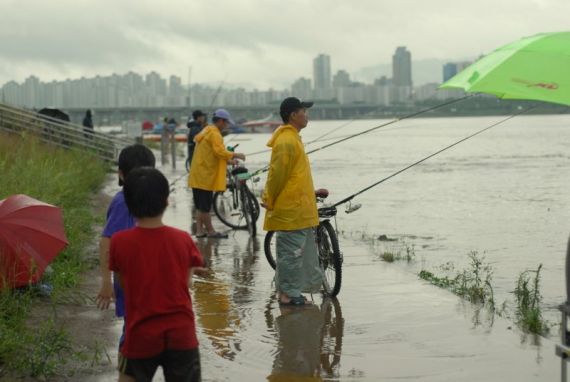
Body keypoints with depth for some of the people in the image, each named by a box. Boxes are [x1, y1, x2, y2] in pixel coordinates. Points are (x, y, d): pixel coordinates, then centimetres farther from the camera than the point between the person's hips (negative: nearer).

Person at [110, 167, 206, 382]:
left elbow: (124, 283, 4)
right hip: (181, 335, 1)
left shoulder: (119, 242, -9)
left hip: (141, 336, 0)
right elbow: (185, 283, 1)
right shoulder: (183, 240, -7)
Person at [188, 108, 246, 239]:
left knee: (201, 206, 13)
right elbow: (220, 152, -26)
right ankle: (210, 231, 3)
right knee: (205, 206, -3)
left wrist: (229, 159, 17)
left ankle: (200, 230, 16)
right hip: (205, 176, -10)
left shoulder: (207, 131, 19)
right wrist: (235, 155, -14)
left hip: (199, 175, 10)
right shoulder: (214, 134, -14)